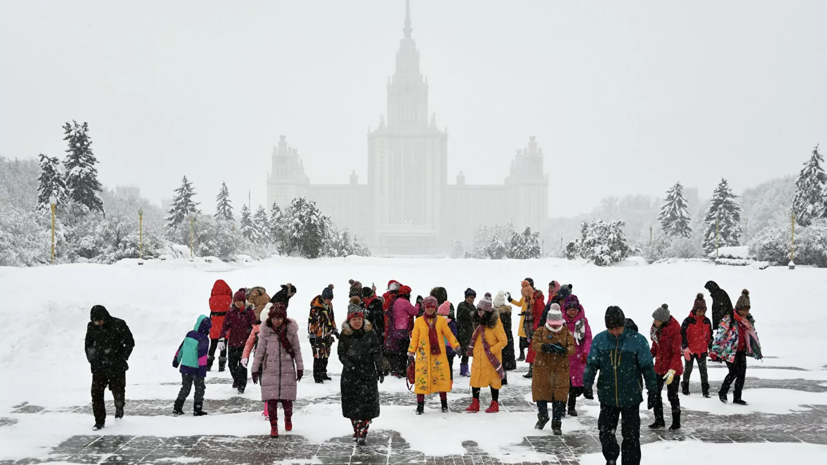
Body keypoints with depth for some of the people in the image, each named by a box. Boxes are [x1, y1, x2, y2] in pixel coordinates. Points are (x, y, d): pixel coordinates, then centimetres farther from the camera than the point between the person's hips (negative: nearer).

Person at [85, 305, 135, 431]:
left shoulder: (118, 325, -12)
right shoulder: (91, 326, -1)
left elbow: (130, 342, -3)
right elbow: (88, 344, 16)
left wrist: (122, 358, -8)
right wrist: (91, 359, 6)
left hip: (116, 366, -3)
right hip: (98, 367, 3)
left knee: (118, 392, 5)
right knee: (96, 393, -4)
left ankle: (119, 408, 37)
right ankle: (99, 421, 6)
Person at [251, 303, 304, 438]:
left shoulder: (291, 330, -1)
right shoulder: (266, 330, -1)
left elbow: (297, 349, 6)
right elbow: (260, 350, 5)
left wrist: (300, 367, 6)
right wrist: (255, 369, 6)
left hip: (287, 369, 0)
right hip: (270, 369, 0)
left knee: (286, 398, 2)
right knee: (271, 399, -4)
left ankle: (288, 418, 32)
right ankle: (273, 426, 10)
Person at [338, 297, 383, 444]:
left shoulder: (370, 333, -1)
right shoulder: (345, 335, -1)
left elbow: (377, 352, 1)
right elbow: (341, 354, -1)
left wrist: (379, 370, -5)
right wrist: (351, 366, -14)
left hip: (368, 373, -1)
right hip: (350, 375, 1)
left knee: (367, 404, -5)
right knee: (352, 404, 6)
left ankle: (363, 433, 0)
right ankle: (356, 431, 21)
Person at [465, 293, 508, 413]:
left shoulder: (495, 323, -13)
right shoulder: (479, 322, 9)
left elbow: (503, 341, -12)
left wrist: (491, 350, -17)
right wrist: (471, 348, 9)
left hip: (491, 358, -7)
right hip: (478, 357, 7)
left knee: (493, 379, 4)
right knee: (475, 379, 5)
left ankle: (495, 405, 15)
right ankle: (475, 404, 13)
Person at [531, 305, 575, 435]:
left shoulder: (566, 333, 3)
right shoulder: (540, 331, 0)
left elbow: (572, 347, -8)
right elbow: (535, 344, -15)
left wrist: (565, 350, -32)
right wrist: (544, 346, -37)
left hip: (560, 369, 0)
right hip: (542, 367, 0)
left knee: (559, 395, 0)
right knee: (541, 393, 7)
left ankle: (557, 424, 11)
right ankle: (543, 417, 33)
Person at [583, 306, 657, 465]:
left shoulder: (638, 340, -9)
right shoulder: (599, 340, -2)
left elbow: (648, 367, -4)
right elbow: (591, 364, 1)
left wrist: (652, 391, -3)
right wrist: (587, 383, -13)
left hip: (631, 397, -3)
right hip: (607, 396, 3)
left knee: (631, 436, 3)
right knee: (605, 433, 11)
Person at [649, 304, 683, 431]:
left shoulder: (674, 330, -23)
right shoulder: (656, 327, -1)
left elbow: (676, 353, -23)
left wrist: (672, 370, -30)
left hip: (672, 369, -7)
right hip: (659, 367, 7)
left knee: (672, 395, 3)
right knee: (655, 393, 11)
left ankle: (676, 423, 17)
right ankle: (659, 421, 23)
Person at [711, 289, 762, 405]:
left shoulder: (749, 320, 8)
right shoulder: (728, 319, -14)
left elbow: (753, 335, 20)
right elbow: (720, 334, -15)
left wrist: (758, 350, 22)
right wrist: (714, 351, -18)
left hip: (741, 351, 6)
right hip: (729, 351, -6)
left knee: (741, 374, 4)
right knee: (733, 373, -8)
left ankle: (737, 398, 14)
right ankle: (722, 392, 14)